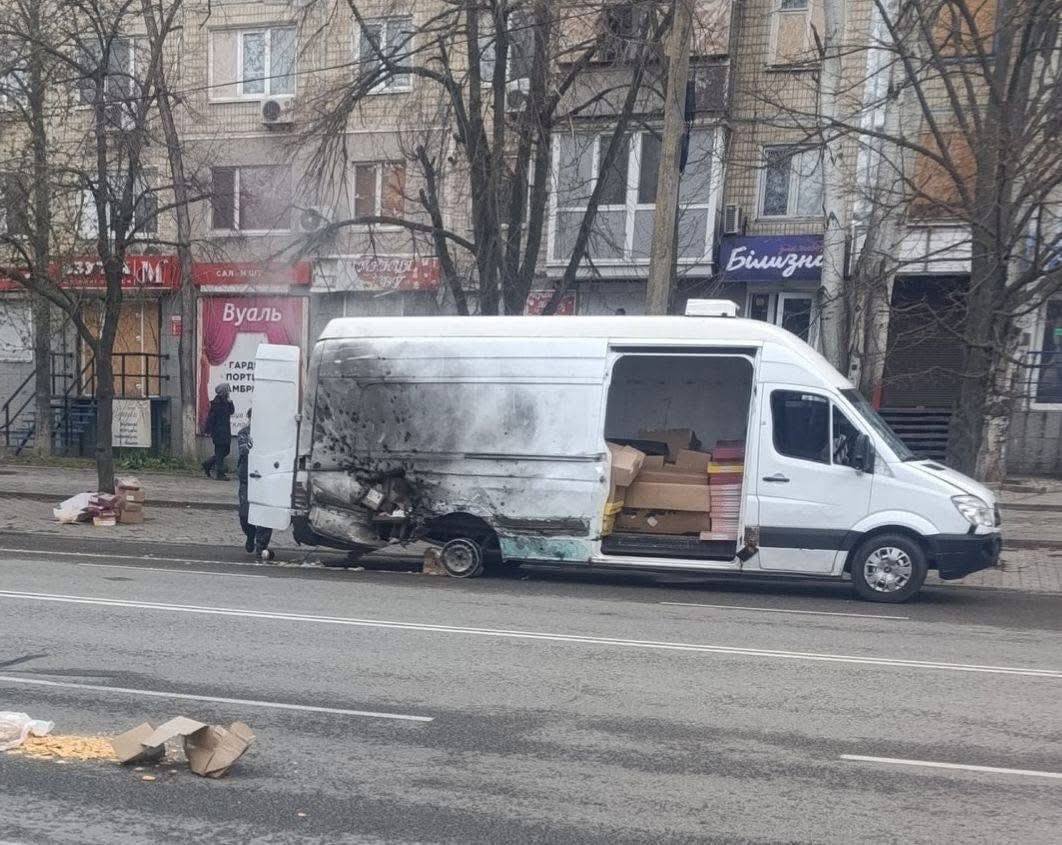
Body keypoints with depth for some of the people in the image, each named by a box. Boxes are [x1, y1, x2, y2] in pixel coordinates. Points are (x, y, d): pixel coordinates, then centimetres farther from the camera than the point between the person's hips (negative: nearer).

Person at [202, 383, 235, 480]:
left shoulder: (225, 401, 11)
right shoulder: (216, 402, -14)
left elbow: (232, 411, 14)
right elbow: (211, 417, -15)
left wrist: (230, 402, -1)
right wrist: (208, 431, -16)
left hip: (225, 431, 9)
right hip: (219, 432, -9)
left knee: (226, 450, 15)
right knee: (220, 452, -4)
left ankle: (207, 464, 27)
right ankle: (219, 474, 2)